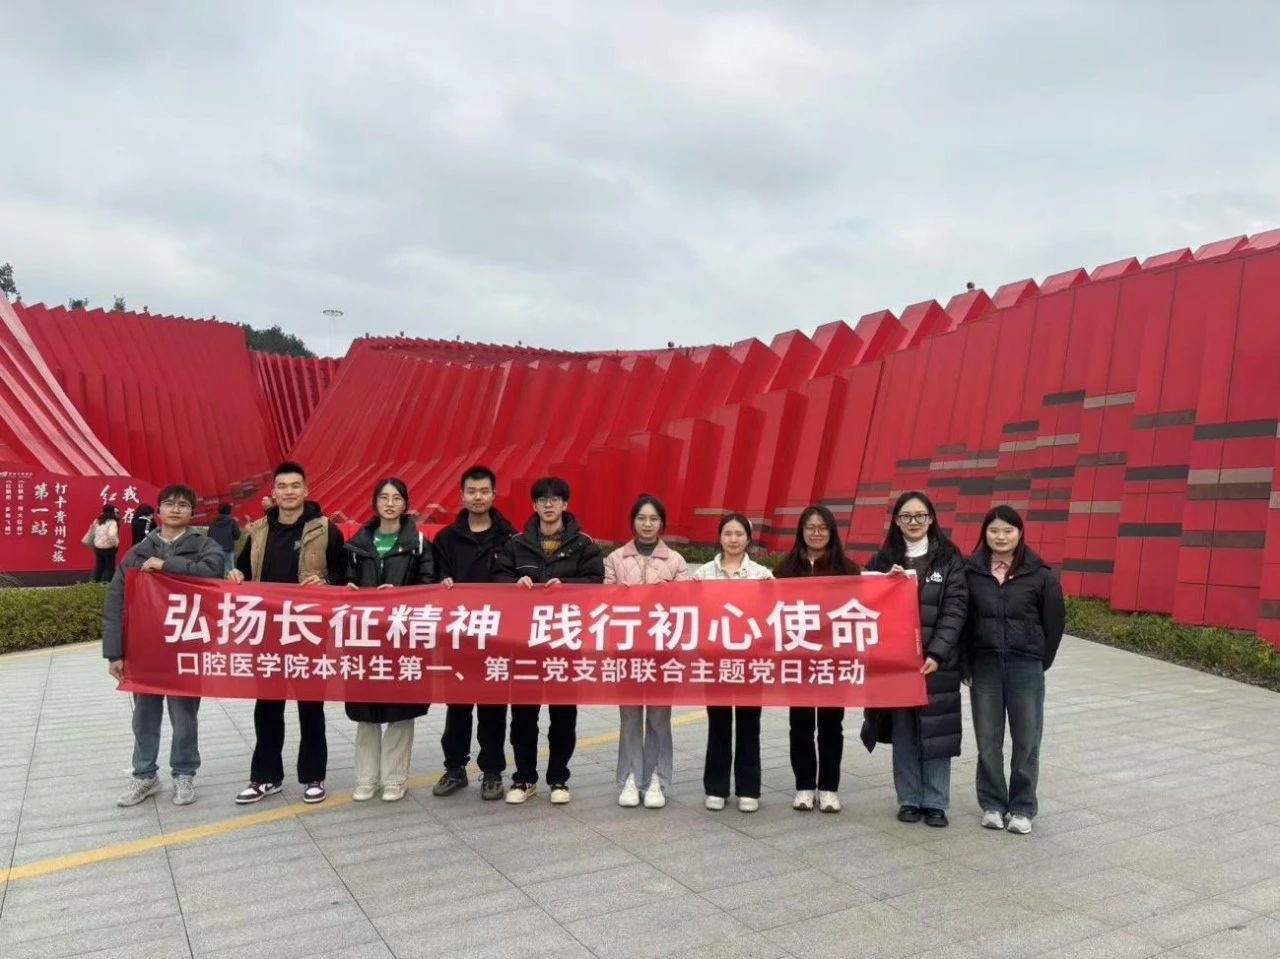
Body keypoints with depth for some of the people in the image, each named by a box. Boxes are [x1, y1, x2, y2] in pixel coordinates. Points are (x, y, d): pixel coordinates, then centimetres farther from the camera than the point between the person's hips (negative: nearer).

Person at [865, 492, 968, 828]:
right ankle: (909, 800, 20)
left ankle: (935, 803, 15)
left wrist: (936, 653, -15)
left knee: (935, 732, 3)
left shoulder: (949, 559, 1)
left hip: (937, 659, -2)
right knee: (903, 732, 8)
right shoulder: (883, 560, 7)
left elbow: (955, 609, -6)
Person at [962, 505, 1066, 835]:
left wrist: (1040, 662, 5)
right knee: (988, 742, 8)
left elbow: (1055, 621, 3)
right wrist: (965, 666, -2)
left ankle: (1022, 808, 20)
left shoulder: (1039, 574, -3)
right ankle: (992, 804, 23)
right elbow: (961, 620, 2)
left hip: (1025, 667, -1)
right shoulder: (971, 572, -1)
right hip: (984, 666, 1)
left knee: (1026, 742, 6)